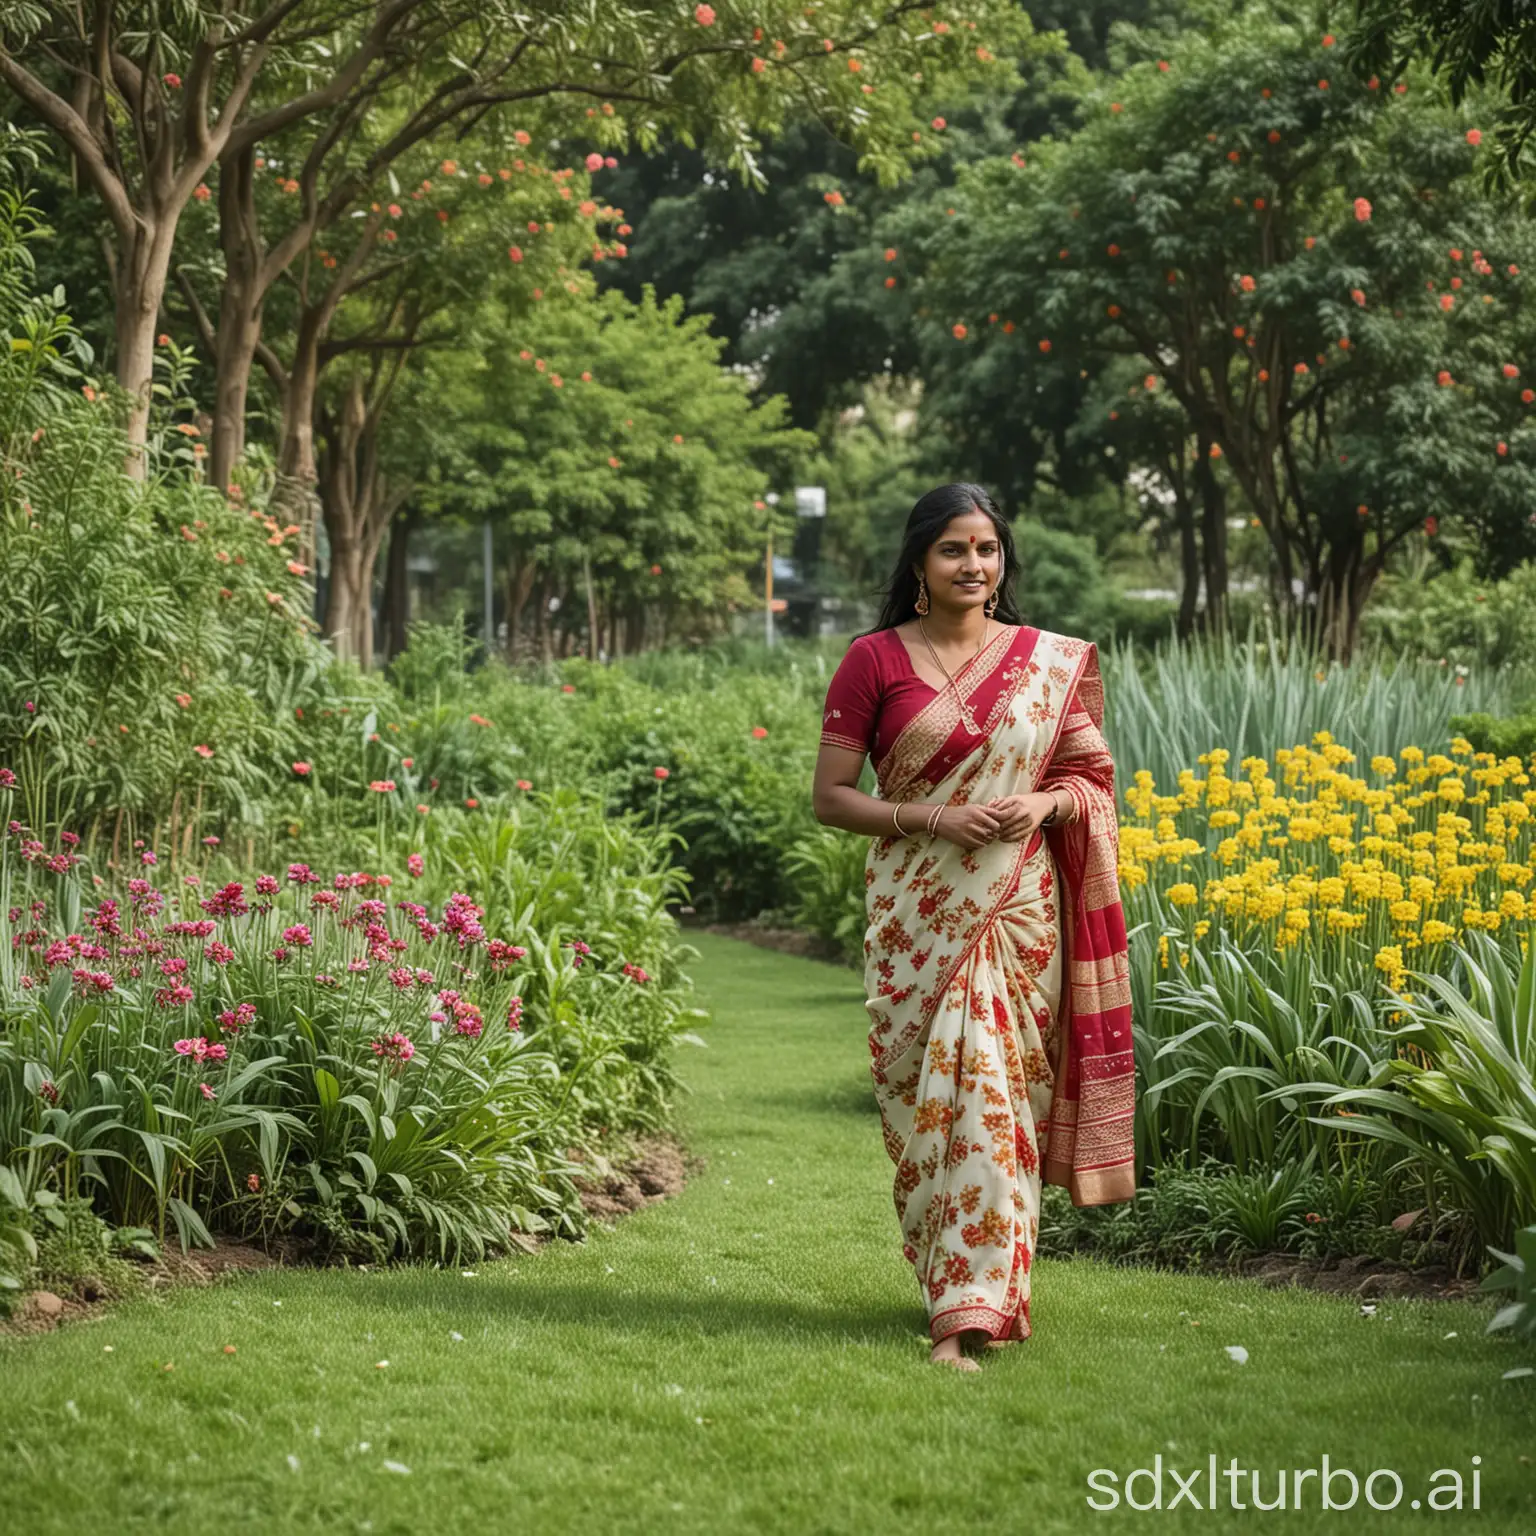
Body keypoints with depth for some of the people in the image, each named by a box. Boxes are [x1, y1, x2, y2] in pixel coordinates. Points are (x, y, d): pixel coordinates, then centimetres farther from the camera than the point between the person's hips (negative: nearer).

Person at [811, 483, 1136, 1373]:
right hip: (918, 914, -1)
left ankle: (968, 1308, -5)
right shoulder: (875, 661, 1)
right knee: (930, 1095, 0)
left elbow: (1095, 778, 13)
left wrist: (1045, 803, -9)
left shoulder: (1053, 663, 7)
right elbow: (830, 798, 0)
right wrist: (934, 817, -14)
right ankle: (962, 1288, 16)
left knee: (996, 1090, -6)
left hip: (1019, 909, 1)